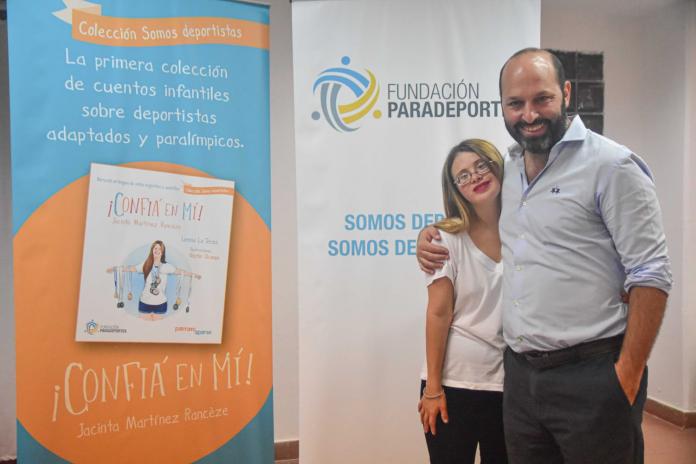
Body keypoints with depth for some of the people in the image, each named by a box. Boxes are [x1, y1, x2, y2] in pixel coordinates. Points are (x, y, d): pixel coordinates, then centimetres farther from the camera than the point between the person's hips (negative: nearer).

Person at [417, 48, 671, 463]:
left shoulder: (612, 166, -9)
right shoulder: (510, 168, 10)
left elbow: (651, 276, -12)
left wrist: (628, 375, -14)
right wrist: (433, 232, 10)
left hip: (591, 375, -6)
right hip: (520, 374, 6)